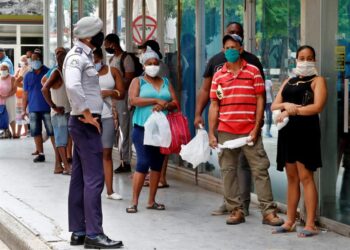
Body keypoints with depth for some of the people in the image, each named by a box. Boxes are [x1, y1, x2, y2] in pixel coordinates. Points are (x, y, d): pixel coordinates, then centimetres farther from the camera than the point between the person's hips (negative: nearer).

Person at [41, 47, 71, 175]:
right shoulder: (56, 73, -11)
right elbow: (45, 89, -25)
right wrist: (54, 107, -20)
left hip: (67, 112, 8)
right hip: (60, 113, -8)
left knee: (61, 140, 10)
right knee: (61, 140, -8)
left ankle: (59, 166, 15)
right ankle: (67, 167, -11)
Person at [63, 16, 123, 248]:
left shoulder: (85, 56, 16)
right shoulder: (76, 57, -14)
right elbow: (72, 86, -31)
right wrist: (87, 114, -23)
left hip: (85, 124, 10)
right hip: (86, 123, -10)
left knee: (80, 179, 11)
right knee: (94, 179, -8)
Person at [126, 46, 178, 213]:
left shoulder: (165, 82, 15)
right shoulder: (138, 81, 4)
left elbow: (175, 102, 8)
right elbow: (133, 100, -12)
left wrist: (164, 106, -13)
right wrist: (156, 100, -15)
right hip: (143, 128, -4)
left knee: (157, 164, 7)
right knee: (143, 163, -11)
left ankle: (151, 201, 14)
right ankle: (134, 202, -6)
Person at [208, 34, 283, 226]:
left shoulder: (253, 71, 3)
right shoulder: (218, 75, 9)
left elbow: (260, 100, 1)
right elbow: (214, 105, 9)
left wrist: (256, 128, -7)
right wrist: (211, 134, 3)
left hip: (249, 132, -2)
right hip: (225, 132, 3)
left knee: (260, 170, -3)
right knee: (228, 171, 4)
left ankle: (268, 211, 0)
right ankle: (235, 210, 12)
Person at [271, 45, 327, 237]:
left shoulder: (317, 81, 3)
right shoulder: (288, 82, 19)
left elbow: (317, 107, -12)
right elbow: (274, 106, 11)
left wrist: (292, 111, -12)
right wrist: (286, 105, -10)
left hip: (306, 132, -6)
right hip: (287, 132, 6)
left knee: (305, 177, -9)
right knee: (292, 178, 9)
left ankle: (310, 224, -6)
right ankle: (290, 222, 14)